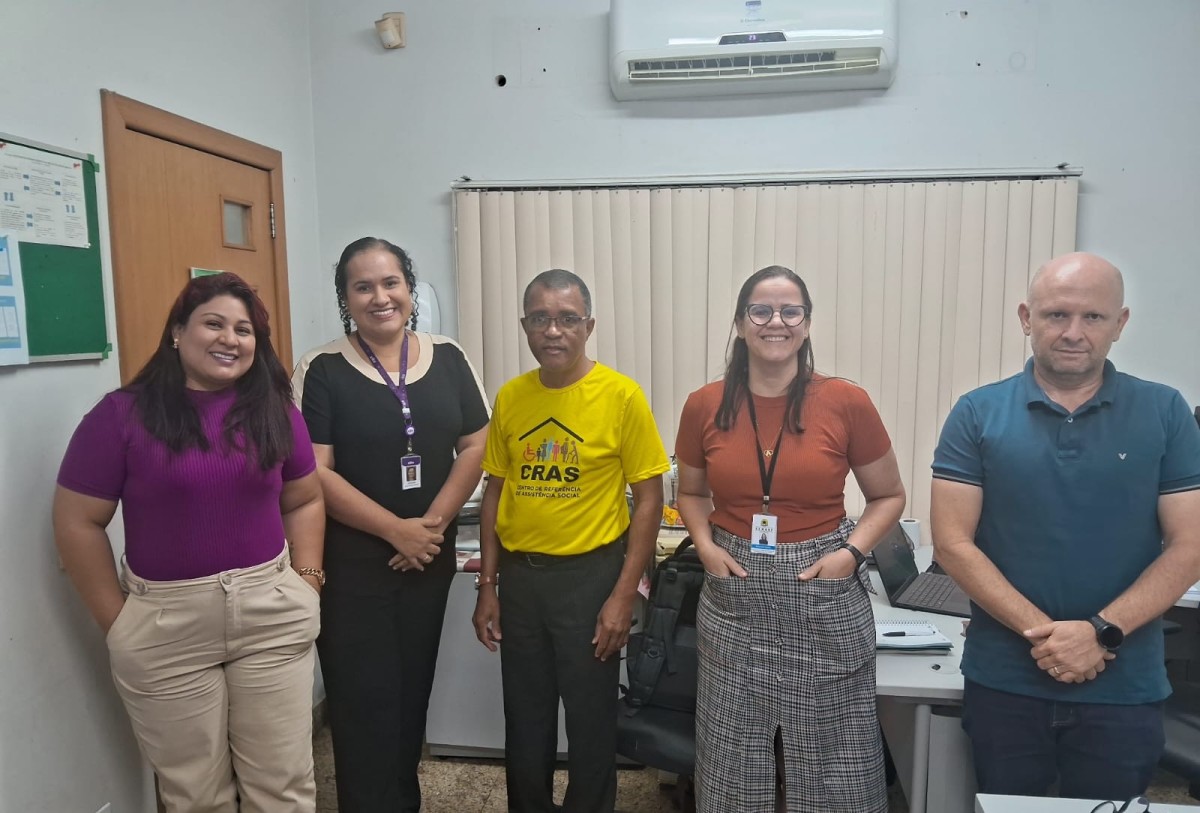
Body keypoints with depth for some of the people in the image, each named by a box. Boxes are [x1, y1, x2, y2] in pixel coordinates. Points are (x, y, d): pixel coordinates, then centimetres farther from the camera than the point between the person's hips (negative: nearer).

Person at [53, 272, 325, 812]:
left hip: (271, 616, 2)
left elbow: (304, 501, 9)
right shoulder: (123, 413, -6)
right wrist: (116, 620, -4)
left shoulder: (275, 411, 3)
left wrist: (307, 581, 0)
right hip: (165, 625, -1)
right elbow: (77, 524, -3)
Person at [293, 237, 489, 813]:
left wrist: (434, 522, -11)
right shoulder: (321, 371, -8)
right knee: (363, 701, 4)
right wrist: (396, 530, -16)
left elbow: (475, 446, 1)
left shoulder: (448, 358, 2)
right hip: (352, 562, -3)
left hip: (430, 557, 4)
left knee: (413, 692, 17)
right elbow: (313, 472, -13)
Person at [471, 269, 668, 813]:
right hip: (520, 575, 4)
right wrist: (487, 585, 6)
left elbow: (648, 498, -9)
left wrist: (624, 594, -12)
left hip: (589, 575, -4)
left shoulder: (622, 396, -12)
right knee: (524, 718, 18)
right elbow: (495, 492, 7)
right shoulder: (509, 397, 1)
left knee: (590, 720, 12)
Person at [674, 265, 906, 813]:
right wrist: (705, 545, -4)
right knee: (735, 760, 15)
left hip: (824, 596, -1)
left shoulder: (846, 403, -8)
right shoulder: (704, 406, -2)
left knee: (832, 760, 13)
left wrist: (853, 551, -11)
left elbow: (889, 496, 5)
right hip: (734, 599, 2)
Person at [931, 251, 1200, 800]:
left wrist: (1101, 632, -15)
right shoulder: (977, 413, -5)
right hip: (1003, 681, 0)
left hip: (1124, 688, 1)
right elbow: (953, 543, -8)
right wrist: (1042, 631, -16)